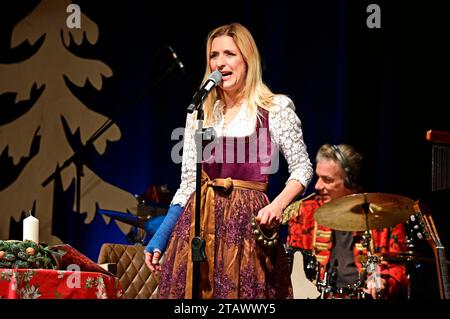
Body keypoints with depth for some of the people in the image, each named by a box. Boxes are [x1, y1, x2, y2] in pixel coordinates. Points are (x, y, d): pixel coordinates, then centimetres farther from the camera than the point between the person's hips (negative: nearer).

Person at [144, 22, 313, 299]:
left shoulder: (276, 108, 0)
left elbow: (302, 168, 2)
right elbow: (188, 182, 14)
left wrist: (277, 206, -17)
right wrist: (160, 239, 9)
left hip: (247, 221, -3)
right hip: (199, 222, 4)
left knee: (244, 292, -5)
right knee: (188, 290, 1)